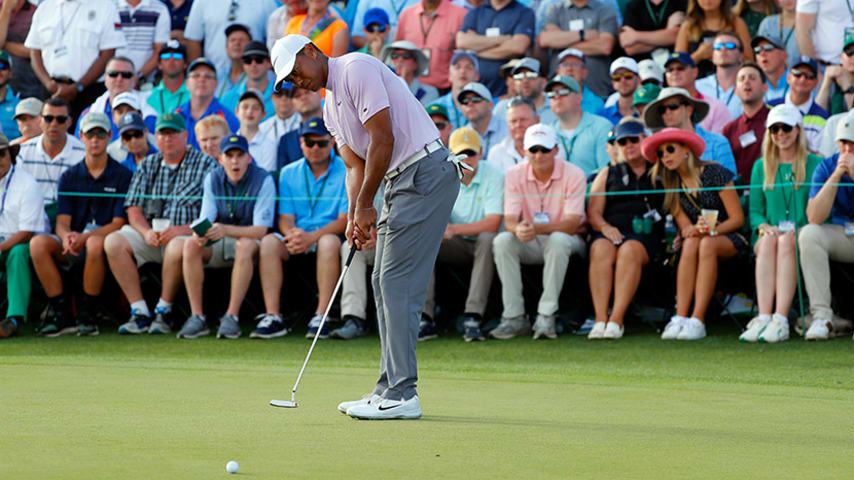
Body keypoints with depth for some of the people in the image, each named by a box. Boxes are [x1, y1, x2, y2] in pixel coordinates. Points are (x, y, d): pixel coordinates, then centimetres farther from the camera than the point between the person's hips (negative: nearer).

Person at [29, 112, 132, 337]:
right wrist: (66, 237, -20)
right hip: (73, 246, 4)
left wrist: (84, 237, -20)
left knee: (95, 243, -39)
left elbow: (118, 223, -5)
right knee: (38, 243, -26)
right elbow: (62, 221, 6)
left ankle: (86, 314, -27)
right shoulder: (69, 177, 14)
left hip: (106, 240, -4)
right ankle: (60, 313, -22)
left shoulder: (122, 175, 2)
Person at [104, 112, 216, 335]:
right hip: (150, 231, 5)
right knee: (113, 241, -21)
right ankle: (140, 313, -22)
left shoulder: (205, 164, 5)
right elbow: (133, 209, 14)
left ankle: (163, 311, -20)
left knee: (177, 246, -39)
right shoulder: (148, 165, 19)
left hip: (189, 233, -5)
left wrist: (184, 229, -18)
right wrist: (146, 233, -8)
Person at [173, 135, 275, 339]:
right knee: (190, 244, -27)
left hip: (249, 240, -3)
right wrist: (200, 233, -32)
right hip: (217, 245, 3)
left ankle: (232, 317, -36)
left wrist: (226, 230, -38)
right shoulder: (213, 179, -1)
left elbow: (260, 230, -21)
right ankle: (197, 317, -26)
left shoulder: (263, 180, -14)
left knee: (245, 245, -38)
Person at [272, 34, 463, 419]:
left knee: (398, 282, -12)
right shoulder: (331, 109, 20)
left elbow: (383, 138, -16)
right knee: (384, 283, 10)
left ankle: (401, 394, -12)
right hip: (400, 181, 10)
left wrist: (365, 205, -11)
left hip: (426, 172, -10)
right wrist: (354, 217, -2)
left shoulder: (356, 69, -10)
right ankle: (390, 390, 12)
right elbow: (355, 165, 16)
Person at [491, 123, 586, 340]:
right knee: (502, 241, -27)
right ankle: (514, 317, -26)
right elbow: (509, 220, -10)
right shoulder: (514, 175, -3)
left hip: (568, 242, -3)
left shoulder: (574, 175, -12)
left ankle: (546, 317, -34)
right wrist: (518, 230, -36)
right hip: (530, 247, 3)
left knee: (558, 240, -37)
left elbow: (571, 224, -20)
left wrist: (537, 228, -37)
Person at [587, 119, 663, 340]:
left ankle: (617, 319, -44)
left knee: (630, 250, -36)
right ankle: (600, 319, -42)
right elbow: (593, 211, 15)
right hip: (611, 229, 2)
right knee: (601, 250, -33)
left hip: (646, 233, -2)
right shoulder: (608, 174, 25)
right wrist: (604, 227, -6)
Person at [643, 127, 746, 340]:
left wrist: (712, 229, -24)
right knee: (691, 244, -32)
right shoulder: (671, 184, 6)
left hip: (728, 237, -3)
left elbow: (737, 218, -9)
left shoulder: (714, 173, -8)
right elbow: (684, 227, 1)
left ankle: (698, 320, -45)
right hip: (697, 237, 3)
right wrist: (694, 229, -22)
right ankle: (680, 317, -43)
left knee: (707, 244, -36)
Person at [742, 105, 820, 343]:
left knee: (786, 241, -36)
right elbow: (755, 209, 14)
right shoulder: (761, 166, 18)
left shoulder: (815, 164, 8)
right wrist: (764, 226, -9)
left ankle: (781, 320, -48)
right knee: (769, 241, -34)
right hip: (769, 233, 2)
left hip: (804, 236, -2)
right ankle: (763, 317, -47)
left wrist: (802, 231, -17)